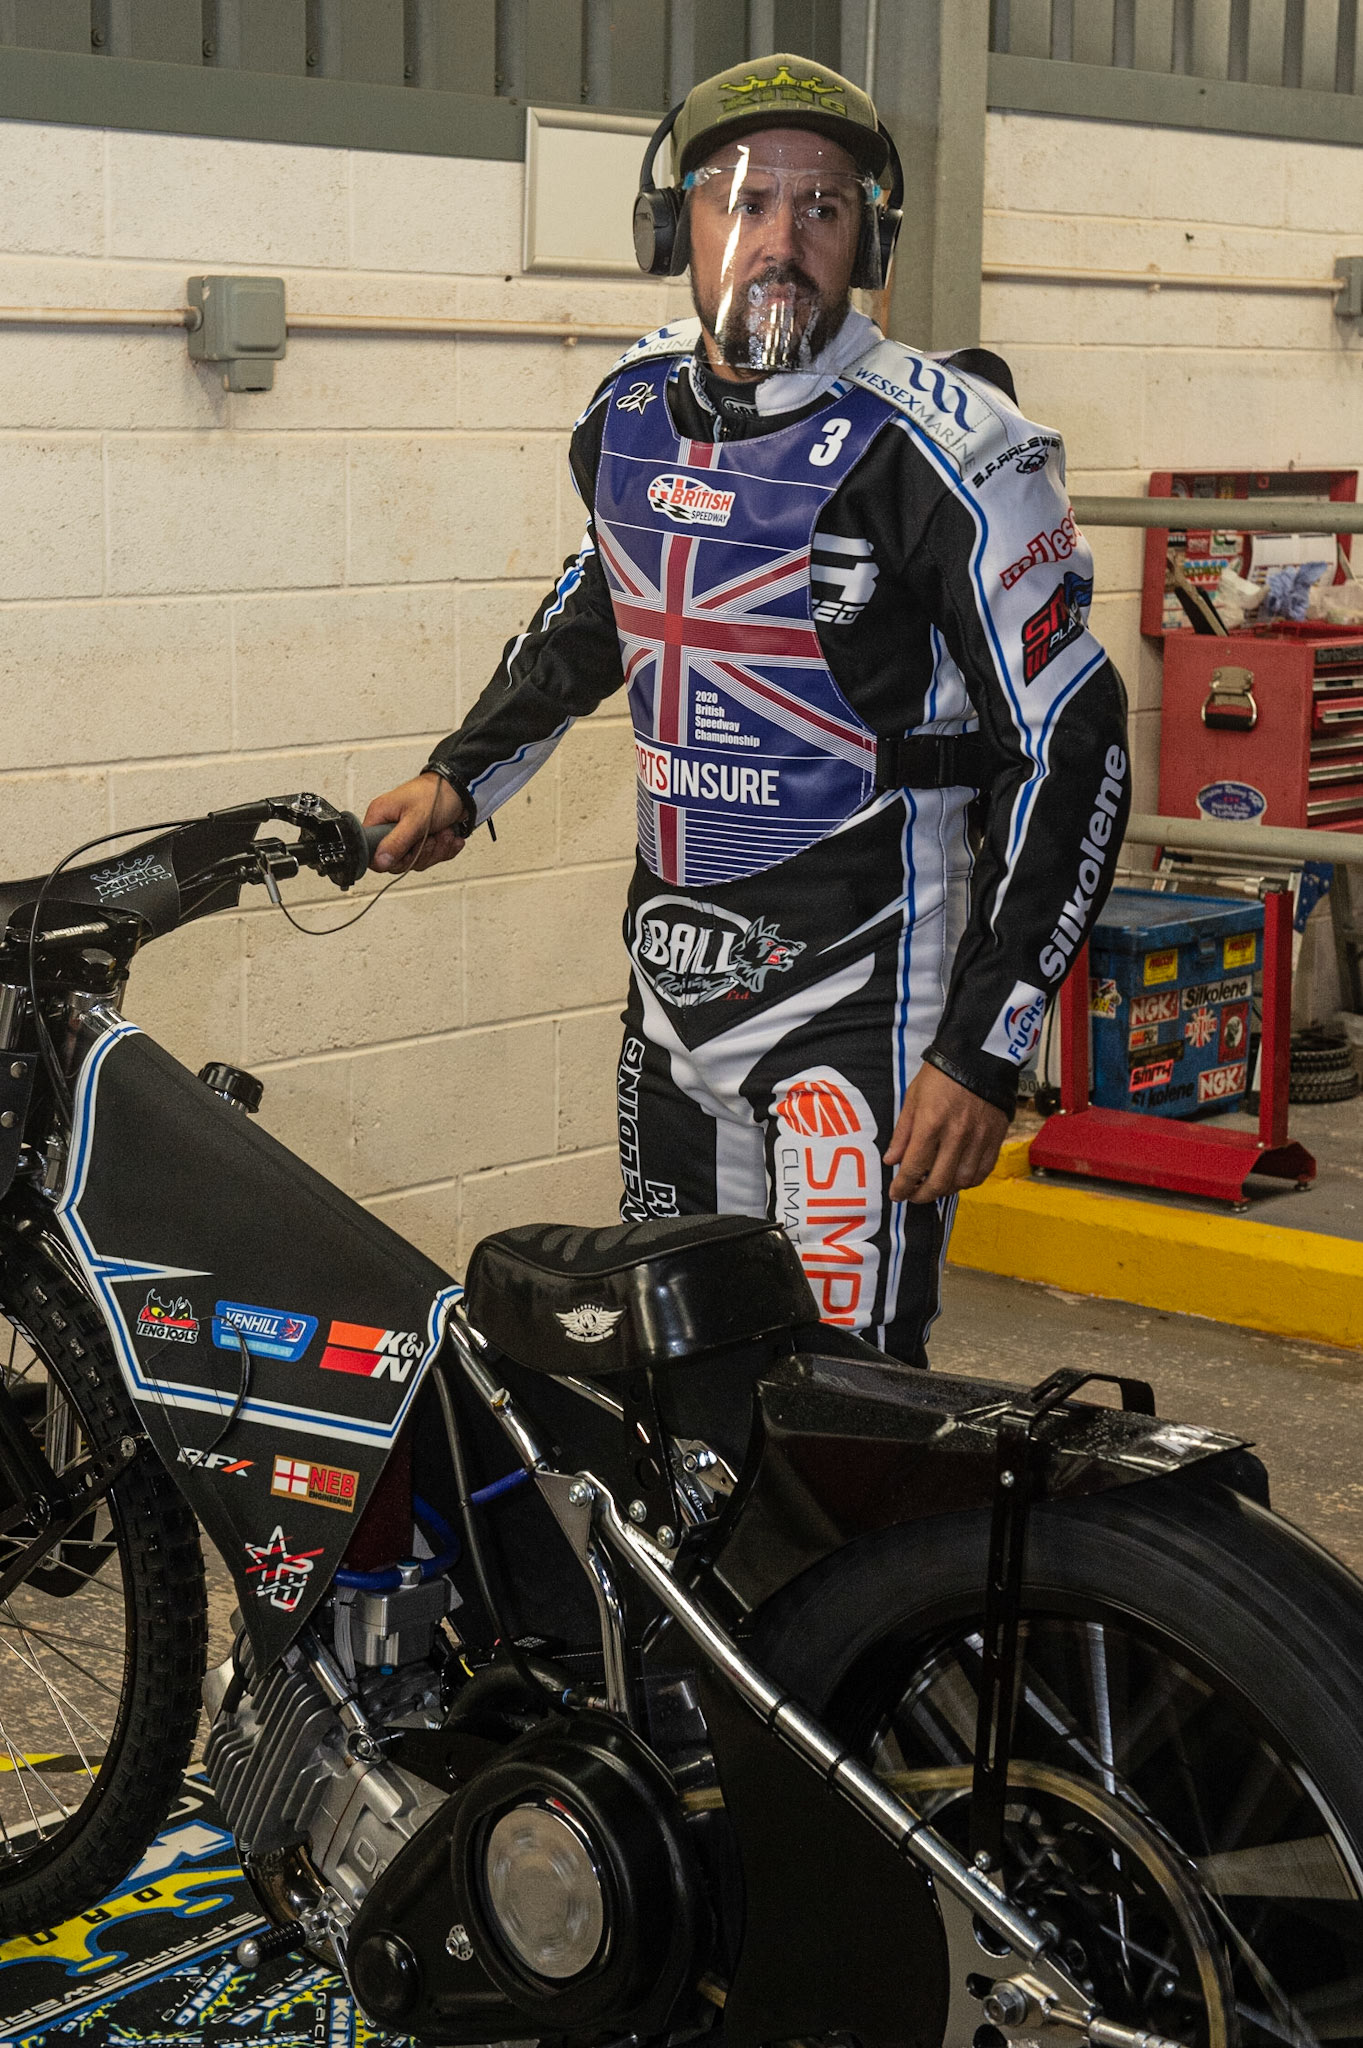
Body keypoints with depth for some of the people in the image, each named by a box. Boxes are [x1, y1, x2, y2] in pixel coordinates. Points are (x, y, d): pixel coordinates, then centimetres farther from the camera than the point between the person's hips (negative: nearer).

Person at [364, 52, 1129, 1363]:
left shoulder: (947, 453, -15)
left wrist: (980, 1055, -18)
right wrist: (461, 777, 20)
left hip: (857, 1000, -6)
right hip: (671, 968, 7)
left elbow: (1071, 750, -15)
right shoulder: (632, 407, 6)